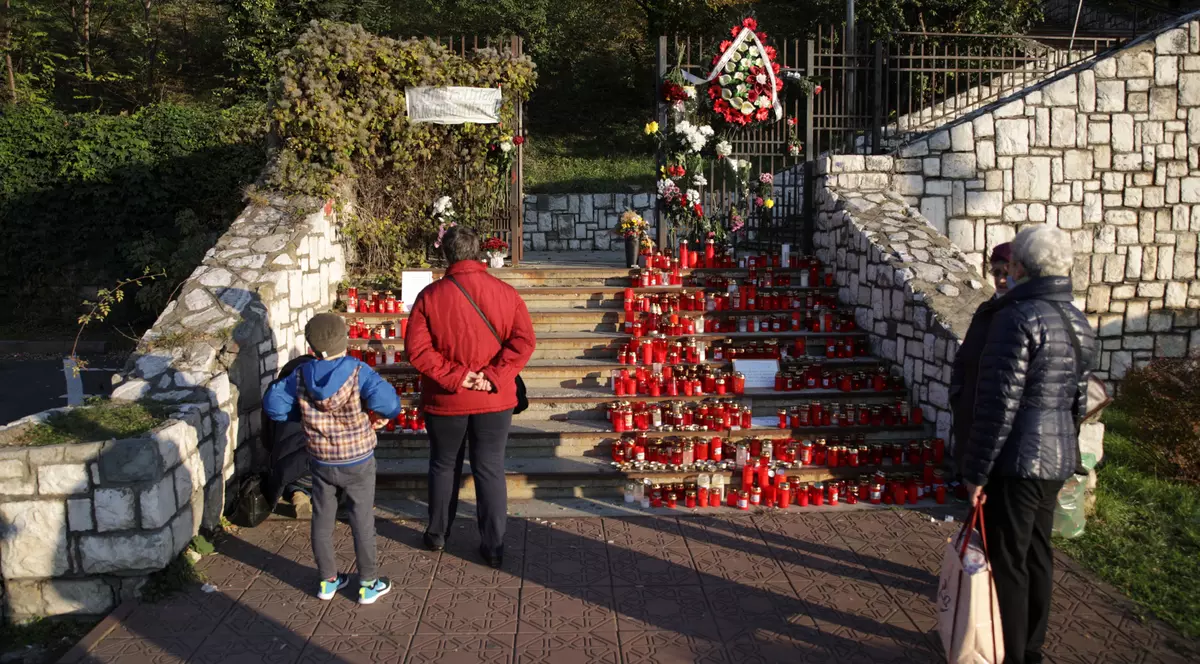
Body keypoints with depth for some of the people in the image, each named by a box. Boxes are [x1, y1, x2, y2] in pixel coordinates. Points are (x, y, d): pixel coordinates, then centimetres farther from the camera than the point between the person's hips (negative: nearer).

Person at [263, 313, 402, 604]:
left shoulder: (300, 377, -10)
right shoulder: (358, 373, -20)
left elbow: (273, 404, -6)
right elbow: (388, 402, -31)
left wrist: (303, 414, 6)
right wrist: (380, 416, -9)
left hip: (321, 462, 3)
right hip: (358, 462, -3)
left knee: (322, 520, 17)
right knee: (362, 521, 9)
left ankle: (328, 580, 29)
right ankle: (368, 584, 19)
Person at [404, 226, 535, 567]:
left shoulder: (430, 296, -8)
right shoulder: (506, 293, -4)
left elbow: (417, 348, -13)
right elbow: (524, 341, -13)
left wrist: (453, 376, -12)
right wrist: (494, 377, -14)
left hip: (445, 400, 0)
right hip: (494, 400, 0)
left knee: (444, 465, 18)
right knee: (491, 470, 8)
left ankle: (437, 534, 34)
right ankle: (494, 548, 13)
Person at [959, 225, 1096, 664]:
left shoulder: (1019, 318, -19)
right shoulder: (1078, 324, 9)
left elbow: (999, 404, -20)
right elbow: (1078, 401, 16)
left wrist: (977, 471, -15)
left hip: (1018, 460, -9)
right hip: (1059, 459, 9)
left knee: (1007, 561, 3)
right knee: (1037, 554, 19)